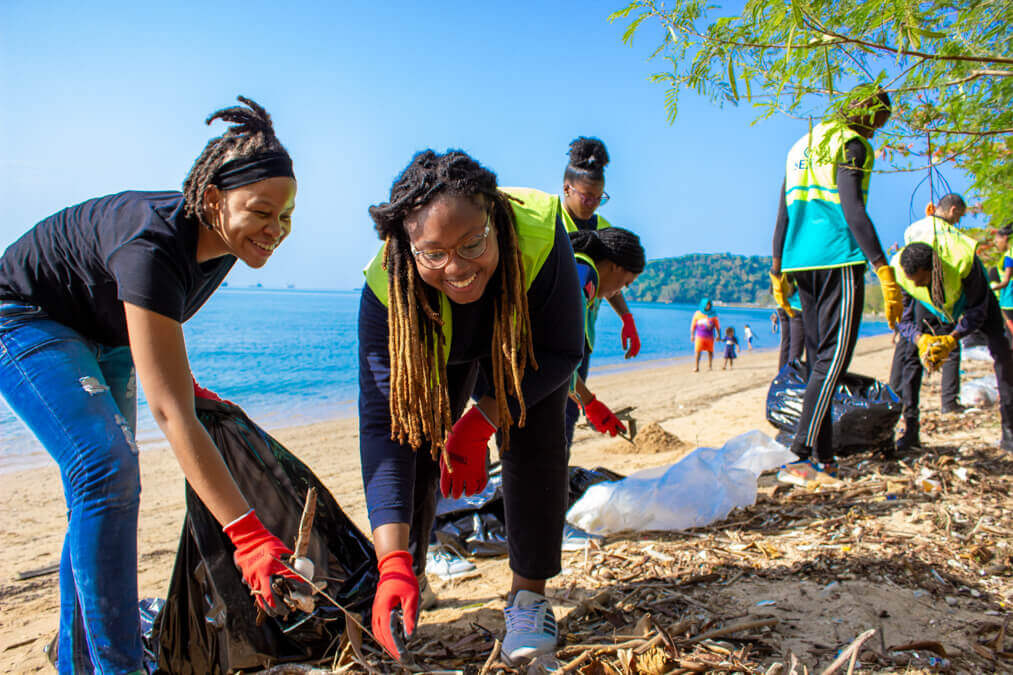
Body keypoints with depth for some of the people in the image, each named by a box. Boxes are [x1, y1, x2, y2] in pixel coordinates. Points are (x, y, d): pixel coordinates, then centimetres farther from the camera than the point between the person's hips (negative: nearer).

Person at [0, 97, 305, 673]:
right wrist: (247, 534, -48)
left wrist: (182, 377, 6)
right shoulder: (154, 246, -40)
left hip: (102, 335, 8)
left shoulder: (225, 239, -15)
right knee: (107, 472, -23)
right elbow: (171, 413, -45)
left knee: (100, 488, 7)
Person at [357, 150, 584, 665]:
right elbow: (382, 424, -40)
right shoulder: (385, 289, -39)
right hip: (439, 348, 1)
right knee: (415, 439, -8)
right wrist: (394, 561, -46)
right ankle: (406, 582, 15)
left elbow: (563, 352, -26)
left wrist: (483, 420, -35)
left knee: (534, 442, -17)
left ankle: (528, 594, 0)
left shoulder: (540, 235, -41)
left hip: (526, 344, 0)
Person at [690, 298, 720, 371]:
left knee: (710, 351, 5)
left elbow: (717, 325, 6)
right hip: (699, 336, -1)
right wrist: (692, 335, 4)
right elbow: (693, 325, 6)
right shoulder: (697, 313, 2)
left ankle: (710, 365, 17)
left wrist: (719, 335, 3)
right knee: (698, 351, -9)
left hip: (709, 337, 1)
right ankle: (697, 367, -6)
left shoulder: (713, 314, 2)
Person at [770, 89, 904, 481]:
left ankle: (822, 457, 11)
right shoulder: (852, 144, -2)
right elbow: (852, 209, -16)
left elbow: (783, 216, 20)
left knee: (819, 360, 10)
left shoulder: (801, 146, 22)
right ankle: (803, 454, -14)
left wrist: (778, 271, 21)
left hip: (800, 260, 8)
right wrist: (884, 271, -20)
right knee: (833, 358, -8)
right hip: (839, 259, -8)